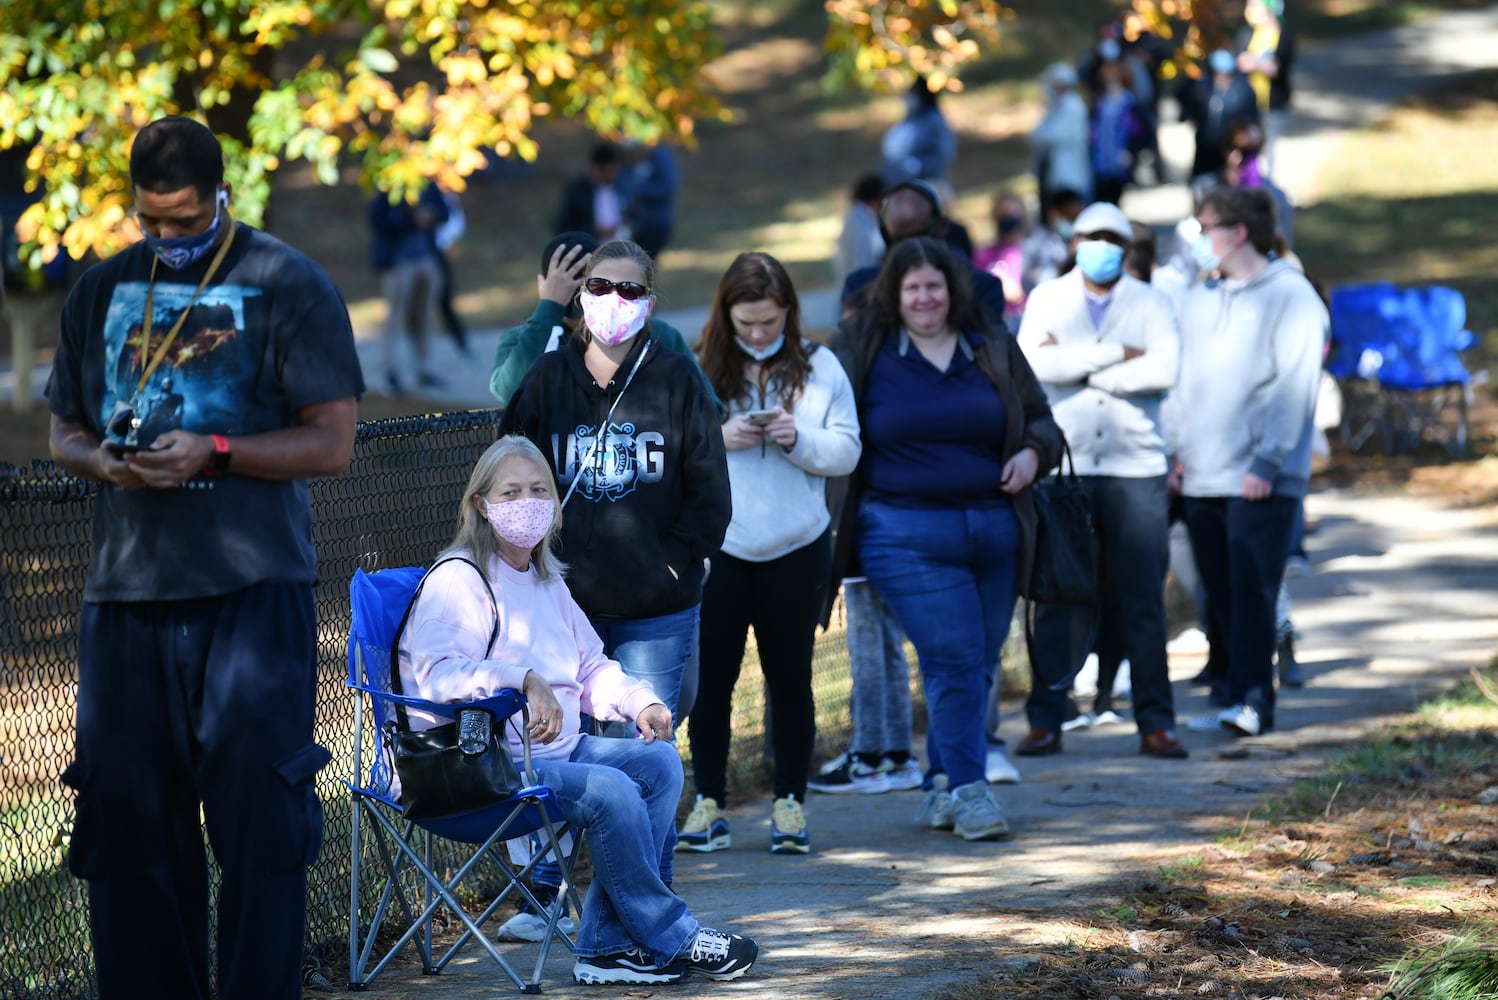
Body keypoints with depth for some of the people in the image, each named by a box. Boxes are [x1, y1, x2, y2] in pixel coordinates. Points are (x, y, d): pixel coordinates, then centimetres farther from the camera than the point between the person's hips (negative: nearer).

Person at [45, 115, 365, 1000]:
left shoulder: (289, 286, 0)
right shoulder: (102, 291, 15)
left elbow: (332, 441, -3)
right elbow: (65, 431, 20)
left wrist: (212, 453, -16)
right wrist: (102, 459, -3)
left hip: (252, 589, -4)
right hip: (126, 589, 4)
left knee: (257, 810, -5)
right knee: (128, 814, 4)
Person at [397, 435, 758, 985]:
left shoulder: (548, 582, 18)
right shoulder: (457, 580, -10)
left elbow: (591, 668, 27)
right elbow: (438, 673, -27)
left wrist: (638, 701, 6)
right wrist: (524, 680, -38)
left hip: (555, 749, 9)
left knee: (659, 763, -9)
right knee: (610, 790, -26)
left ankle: (606, 945, -12)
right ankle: (673, 939, -11)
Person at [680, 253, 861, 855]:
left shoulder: (818, 367, 2)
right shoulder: (698, 370, 1)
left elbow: (846, 450, 1)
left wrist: (798, 439, -17)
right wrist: (716, 439, -17)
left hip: (796, 549, 0)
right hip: (716, 547, 0)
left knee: (790, 674, 6)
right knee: (712, 675, 4)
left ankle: (790, 804, 14)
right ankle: (709, 803, 12)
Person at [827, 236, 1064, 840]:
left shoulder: (994, 350, 11)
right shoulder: (864, 350, 4)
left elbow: (1041, 420, 18)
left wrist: (1032, 454, -1)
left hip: (994, 531, 4)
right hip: (907, 535, -4)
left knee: (980, 665, 8)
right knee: (954, 658, -12)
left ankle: (943, 785, 22)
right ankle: (969, 790, -5)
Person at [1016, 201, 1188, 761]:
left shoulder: (1150, 304, 9)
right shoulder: (1046, 300, 9)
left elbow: (1164, 369, -10)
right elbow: (1034, 362, -10)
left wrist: (1075, 365, -9)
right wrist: (1116, 354, -10)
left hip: (1136, 468, 0)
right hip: (1062, 467, 0)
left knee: (1143, 599, 0)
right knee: (1055, 599, -1)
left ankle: (1156, 723, 4)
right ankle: (1046, 720, 5)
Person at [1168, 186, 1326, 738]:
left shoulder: (1290, 296, -3)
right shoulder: (1198, 301, 17)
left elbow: (1294, 387, -9)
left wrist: (1267, 462, -16)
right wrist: (1173, 451, 8)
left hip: (1260, 482, -6)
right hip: (1200, 479, 6)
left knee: (1251, 590, -11)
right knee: (1221, 595, 6)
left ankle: (1252, 698, -10)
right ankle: (1241, 688, 13)